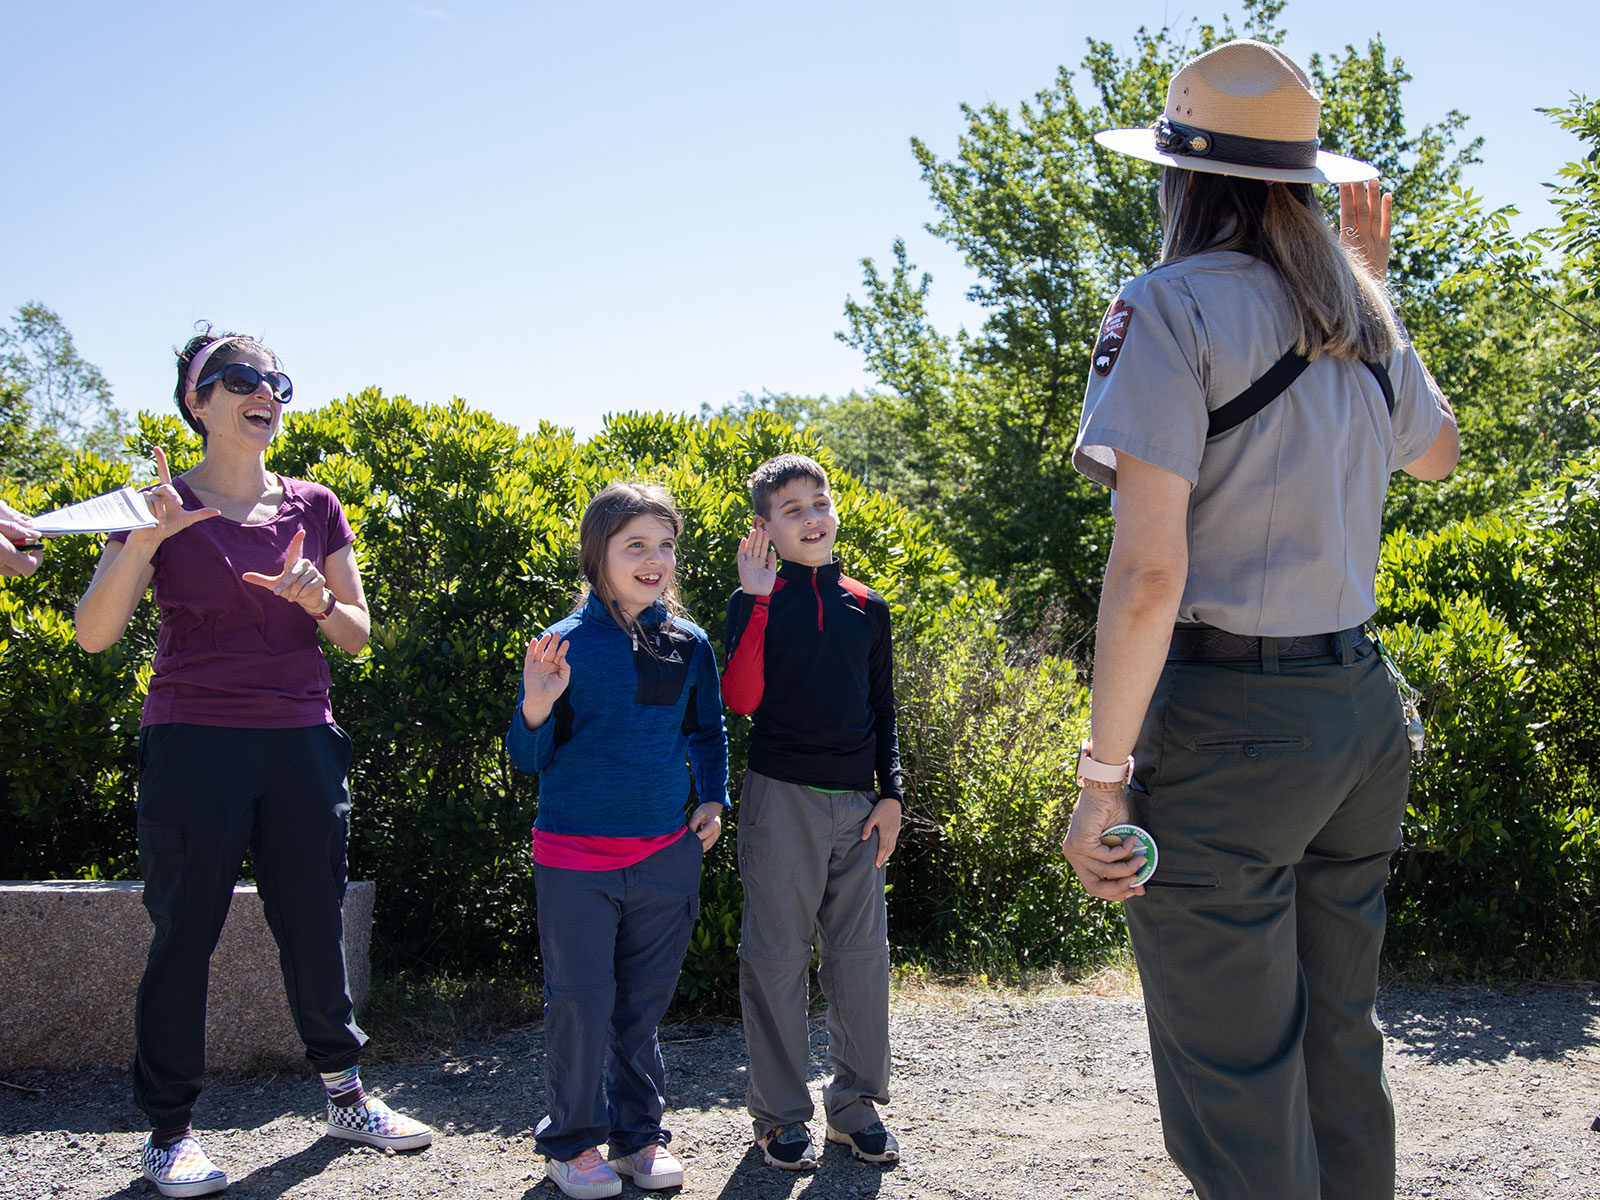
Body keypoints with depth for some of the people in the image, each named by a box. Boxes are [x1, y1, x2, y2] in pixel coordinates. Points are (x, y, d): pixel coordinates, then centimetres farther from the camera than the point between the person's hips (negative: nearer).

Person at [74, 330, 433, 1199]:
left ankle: (345, 1096, 25)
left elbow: (357, 636, 11)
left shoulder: (313, 507, 8)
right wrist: (142, 542, -22)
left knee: (314, 924, 9)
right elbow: (94, 634, -9)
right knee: (185, 932, 2)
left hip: (301, 744, 3)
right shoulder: (164, 502, -1)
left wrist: (318, 601, -10)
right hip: (193, 743, -3)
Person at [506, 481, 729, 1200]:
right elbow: (528, 758, -4)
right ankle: (572, 1141, 19)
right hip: (575, 856, -3)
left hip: (666, 855, 3)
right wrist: (536, 708, -23)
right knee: (581, 1000, 1)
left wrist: (713, 798, 8)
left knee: (645, 1000, 12)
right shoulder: (565, 643, -6)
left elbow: (708, 731, 20)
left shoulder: (688, 643, 5)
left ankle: (641, 1133, 27)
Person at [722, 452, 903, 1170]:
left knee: (862, 955, 7)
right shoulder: (756, 602, 0)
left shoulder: (867, 608, 10)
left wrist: (891, 794, 7)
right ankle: (779, 1116, 14)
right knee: (777, 957, 2)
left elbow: (882, 711, 15)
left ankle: (855, 1104, 22)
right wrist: (757, 597, -16)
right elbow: (740, 699, -14)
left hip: (857, 803, 3)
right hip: (782, 796, -3)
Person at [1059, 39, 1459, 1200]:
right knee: (1340, 1048, 20)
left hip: (1227, 722, -8)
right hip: (1362, 710, 8)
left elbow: (1149, 571, -20)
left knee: (1236, 1085, 1)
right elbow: (1438, 452, 33)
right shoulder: (1361, 322, 10)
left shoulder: (1173, 307, -11)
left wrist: (1104, 777, -14)